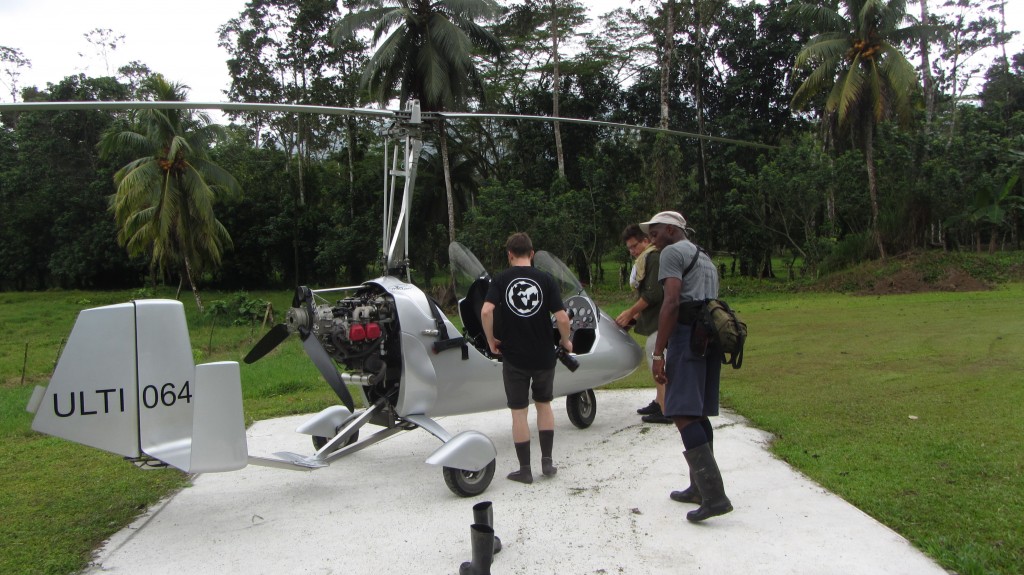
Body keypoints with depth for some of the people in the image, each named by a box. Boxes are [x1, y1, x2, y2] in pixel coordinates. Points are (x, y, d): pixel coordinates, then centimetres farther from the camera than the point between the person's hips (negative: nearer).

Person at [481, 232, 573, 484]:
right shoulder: (546, 279, -4)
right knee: (544, 404, 21)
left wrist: (491, 340, -4)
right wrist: (565, 341, 7)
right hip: (543, 355, 1)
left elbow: (486, 311, -18)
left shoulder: (501, 279, -4)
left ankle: (525, 469, 13)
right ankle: (547, 461, 19)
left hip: (513, 357, -1)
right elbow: (562, 317, -11)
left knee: (519, 412, 8)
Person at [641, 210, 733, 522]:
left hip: (686, 333, -10)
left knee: (683, 414, -13)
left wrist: (658, 353, -17)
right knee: (698, 413, 14)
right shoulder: (705, 258, 27)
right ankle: (699, 488, 21)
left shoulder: (672, 253, -3)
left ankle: (714, 495, -20)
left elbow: (671, 303, -15)